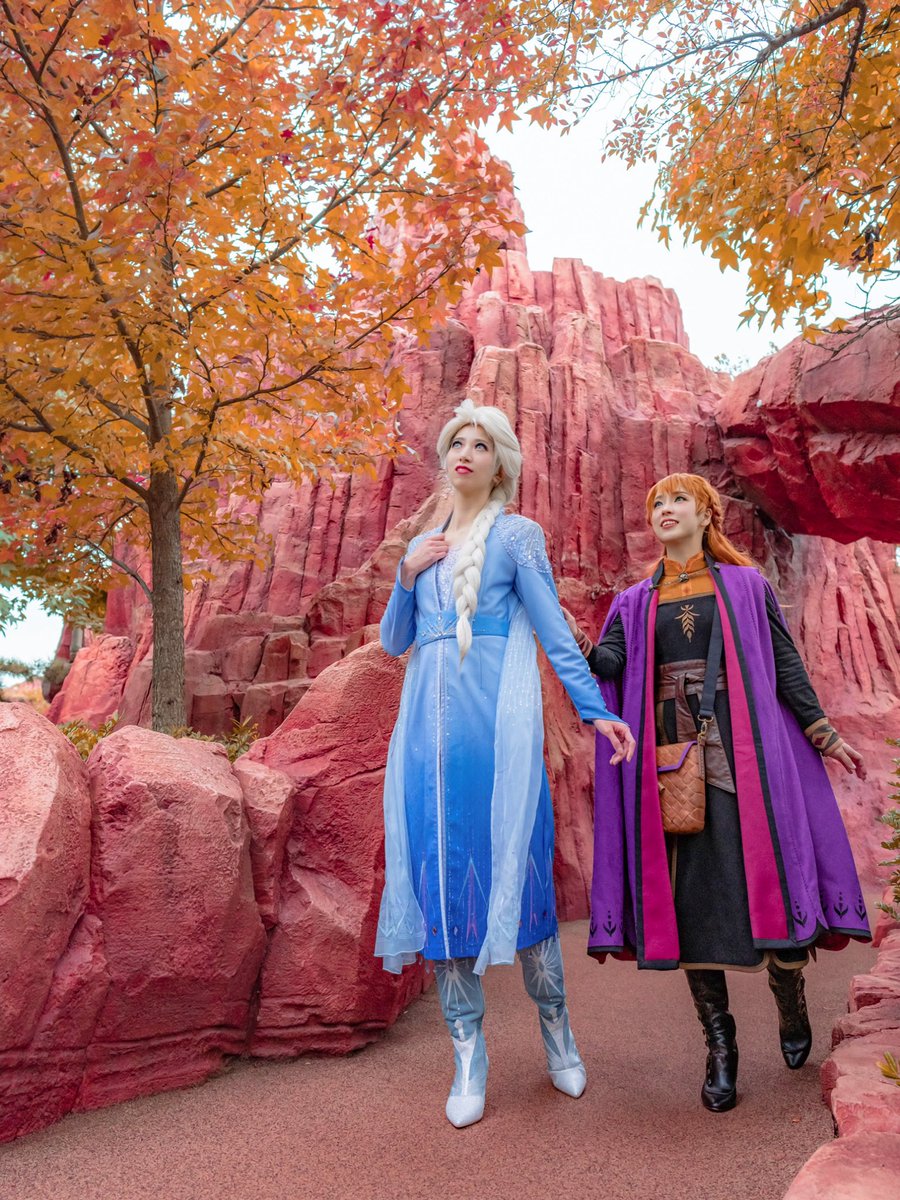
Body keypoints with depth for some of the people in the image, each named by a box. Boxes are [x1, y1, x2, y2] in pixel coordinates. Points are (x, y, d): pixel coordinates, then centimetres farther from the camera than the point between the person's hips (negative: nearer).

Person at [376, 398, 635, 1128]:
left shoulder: (516, 535, 6)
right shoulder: (422, 547, 19)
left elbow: (555, 631, 1)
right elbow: (393, 643, 15)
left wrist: (596, 710, -8)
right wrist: (406, 578, 1)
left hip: (497, 719, -4)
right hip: (429, 724, 4)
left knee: (514, 865, 0)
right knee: (442, 870, 2)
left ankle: (556, 1030, 22)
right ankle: (469, 1056, 15)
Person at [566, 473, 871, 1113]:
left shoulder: (745, 585, 12)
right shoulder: (635, 602, 14)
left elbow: (785, 663, 9)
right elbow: (611, 663, -1)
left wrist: (820, 731, 3)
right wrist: (580, 646, -21)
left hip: (742, 752, -1)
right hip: (668, 759, 2)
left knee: (765, 871, -3)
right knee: (690, 896, 0)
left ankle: (789, 994, 29)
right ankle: (720, 1045, 15)